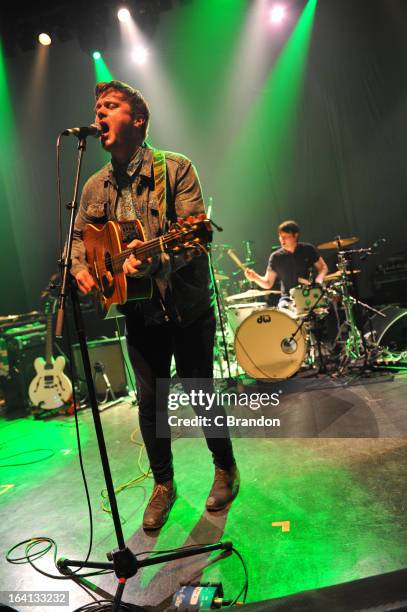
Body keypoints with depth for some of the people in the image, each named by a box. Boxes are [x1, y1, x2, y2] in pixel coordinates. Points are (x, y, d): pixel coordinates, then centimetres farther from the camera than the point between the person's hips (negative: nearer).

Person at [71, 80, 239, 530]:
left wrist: (155, 259, -35)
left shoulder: (176, 168, -7)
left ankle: (226, 468, 32)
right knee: (150, 400, 9)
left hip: (187, 306, -4)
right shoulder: (95, 187, 9)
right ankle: (163, 483, 30)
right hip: (138, 311, 4)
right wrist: (80, 268, -5)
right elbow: (79, 237, 17)